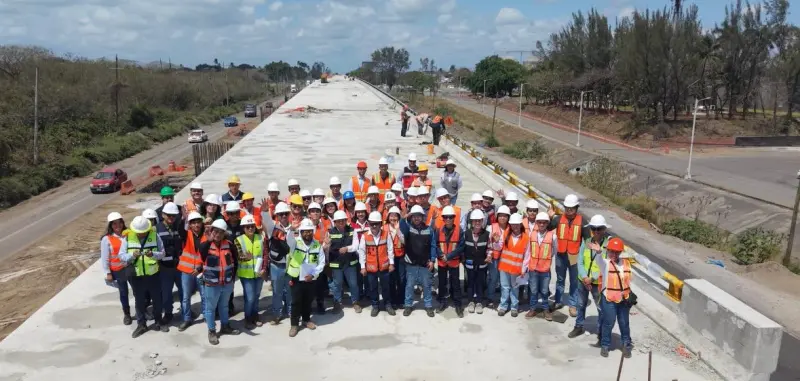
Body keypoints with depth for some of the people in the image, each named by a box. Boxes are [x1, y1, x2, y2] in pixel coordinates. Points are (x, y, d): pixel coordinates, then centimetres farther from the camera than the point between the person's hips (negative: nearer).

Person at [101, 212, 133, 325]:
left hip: (131, 267, 2)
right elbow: (104, 258, -7)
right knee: (123, 292, 13)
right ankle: (126, 314, 32)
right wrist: (108, 273, -7)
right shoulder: (106, 239, -10)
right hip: (118, 271, -2)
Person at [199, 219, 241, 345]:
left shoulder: (229, 244, -3)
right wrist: (210, 240, -34)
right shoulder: (206, 245, -11)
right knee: (211, 307, 9)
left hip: (227, 283, 4)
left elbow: (235, 260, 8)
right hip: (211, 284, -4)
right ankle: (212, 331, 23)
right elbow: (201, 252, -34)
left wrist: (233, 275, 6)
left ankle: (225, 326, 40)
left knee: (224, 306, 23)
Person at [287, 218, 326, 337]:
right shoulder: (295, 242, -8)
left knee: (308, 301, 16)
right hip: (296, 278, -2)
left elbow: (321, 262, 1)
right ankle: (294, 324, 15)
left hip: (310, 279, 3)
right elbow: (288, 239, -33)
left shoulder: (317, 245, -1)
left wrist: (313, 274, -11)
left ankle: (306, 320, 35)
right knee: (296, 302, 3)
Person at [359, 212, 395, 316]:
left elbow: (390, 249, -1)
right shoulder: (365, 236, -10)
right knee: (373, 287, 13)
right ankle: (375, 306, 28)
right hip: (370, 267, 0)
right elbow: (362, 252, -4)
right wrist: (363, 266, -3)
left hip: (384, 266, 0)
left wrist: (391, 263, -1)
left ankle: (388, 304, 31)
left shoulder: (386, 234, -7)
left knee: (385, 286, 14)